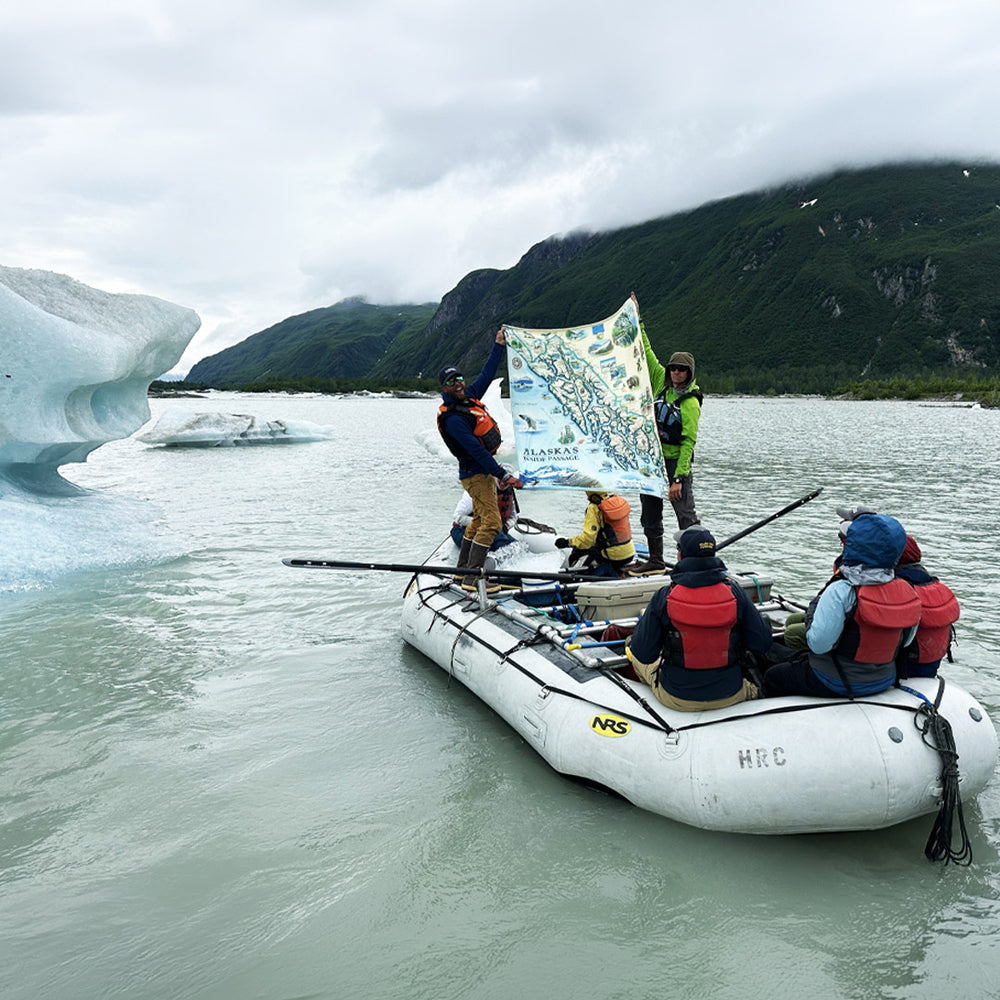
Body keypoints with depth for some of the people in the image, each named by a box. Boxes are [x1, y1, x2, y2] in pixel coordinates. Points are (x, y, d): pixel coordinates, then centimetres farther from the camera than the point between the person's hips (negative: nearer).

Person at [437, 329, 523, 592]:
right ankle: (471, 579, -12)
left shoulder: (469, 396, 3)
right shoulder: (452, 419, -23)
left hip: (485, 471, 10)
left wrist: (499, 346, 17)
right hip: (475, 474, -10)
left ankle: (463, 569, 26)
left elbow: (487, 374, 18)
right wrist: (504, 476, -29)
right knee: (491, 522, -14)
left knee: (479, 520, 17)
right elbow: (477, 451, -27)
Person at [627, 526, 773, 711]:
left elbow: (644, 654, -11)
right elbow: (762, 645, -6)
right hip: (730, 697, 2)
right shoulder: (735, 592, -13)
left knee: (636, 658, 28)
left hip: (676, 699, -2)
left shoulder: (663, 597, -18)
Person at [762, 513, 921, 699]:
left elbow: (818, 643, -27)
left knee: (772, 676, 15)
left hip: (837, 684, -7)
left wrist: (814, 605, -13)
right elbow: (905, 641, 3)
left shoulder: (841, 591, -29)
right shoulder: (905, 591, -9)